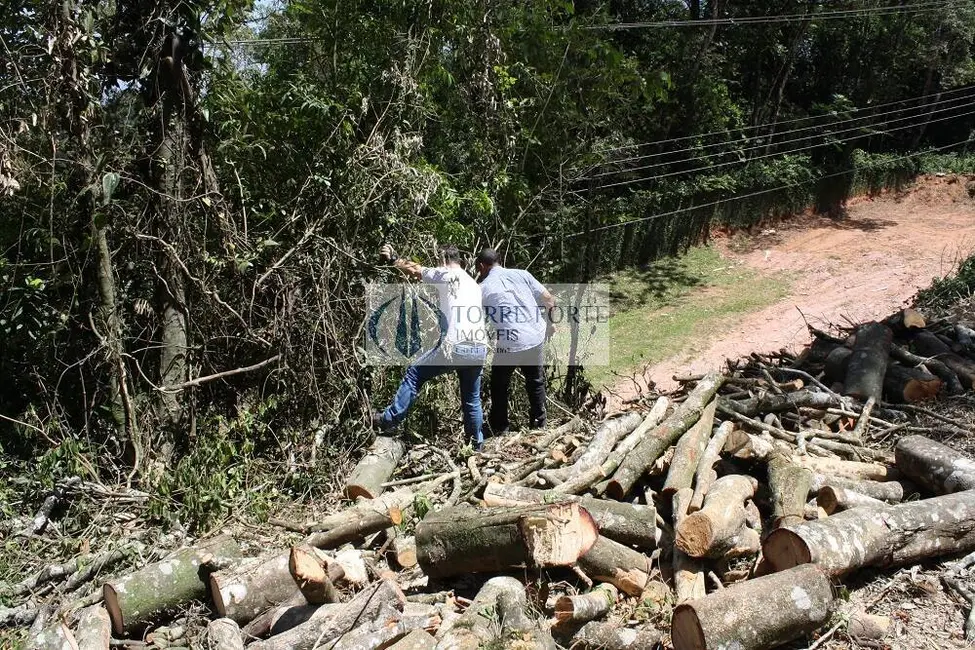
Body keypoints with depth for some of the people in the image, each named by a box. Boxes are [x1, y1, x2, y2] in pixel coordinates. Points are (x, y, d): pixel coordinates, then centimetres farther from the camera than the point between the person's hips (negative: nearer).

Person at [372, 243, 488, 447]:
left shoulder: (446, 274, 3)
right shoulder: (473, 284, 26)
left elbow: (415, 271, 9)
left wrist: (393, 259, 23)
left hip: (455, 347, -7)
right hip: (479, 350, 7)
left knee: (414, 373, 11)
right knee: (472, 399, 20)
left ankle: (390, 418, 14)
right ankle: (477, 443, 25)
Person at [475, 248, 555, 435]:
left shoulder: (483, 288, 0)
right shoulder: (521, 274, 6)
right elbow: (548, 299, 5)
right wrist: (550, 322, 21)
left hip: (508, 345, -3)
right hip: (535, 339, 3)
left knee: (500, 387, 18)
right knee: (536, 383, 23)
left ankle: (500, 430, 23)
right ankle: (538, 424, 31)